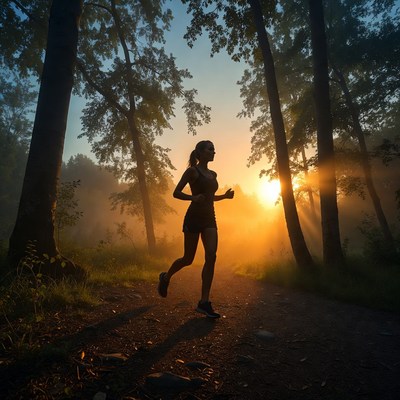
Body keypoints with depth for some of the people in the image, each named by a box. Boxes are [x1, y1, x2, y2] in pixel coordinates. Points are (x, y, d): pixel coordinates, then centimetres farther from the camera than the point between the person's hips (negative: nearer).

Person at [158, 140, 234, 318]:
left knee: (211, 257, -9)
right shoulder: (192, 171, -4)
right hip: (194, 218, -5)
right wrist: (193, 198, -22)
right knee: (188, 259, 3)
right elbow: (176, 193, -5)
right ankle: (166, 277, 33)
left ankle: (204, 302, -4)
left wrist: (225, 196, 8)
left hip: (210, 218, 6)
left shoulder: (213, 174, 16)